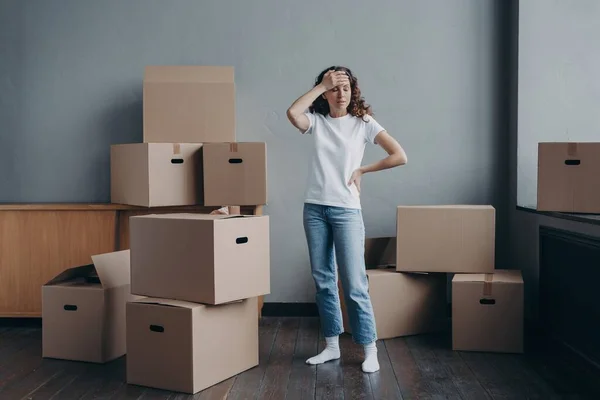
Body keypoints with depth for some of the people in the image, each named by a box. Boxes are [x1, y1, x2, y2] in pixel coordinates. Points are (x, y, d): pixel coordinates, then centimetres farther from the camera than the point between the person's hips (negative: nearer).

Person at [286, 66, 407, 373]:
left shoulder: (363, 123, 1)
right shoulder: (316, 121, 7)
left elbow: (400, 156, -6)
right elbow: (292, 113, -17)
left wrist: (362, 170, -4)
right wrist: (322, 85, -10)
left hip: (346, 210, -3)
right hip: (314, 208, 4)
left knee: (354, 284, -6)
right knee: (323, 281, 9)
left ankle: (370, 350, 4)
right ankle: (331, 345, 21)